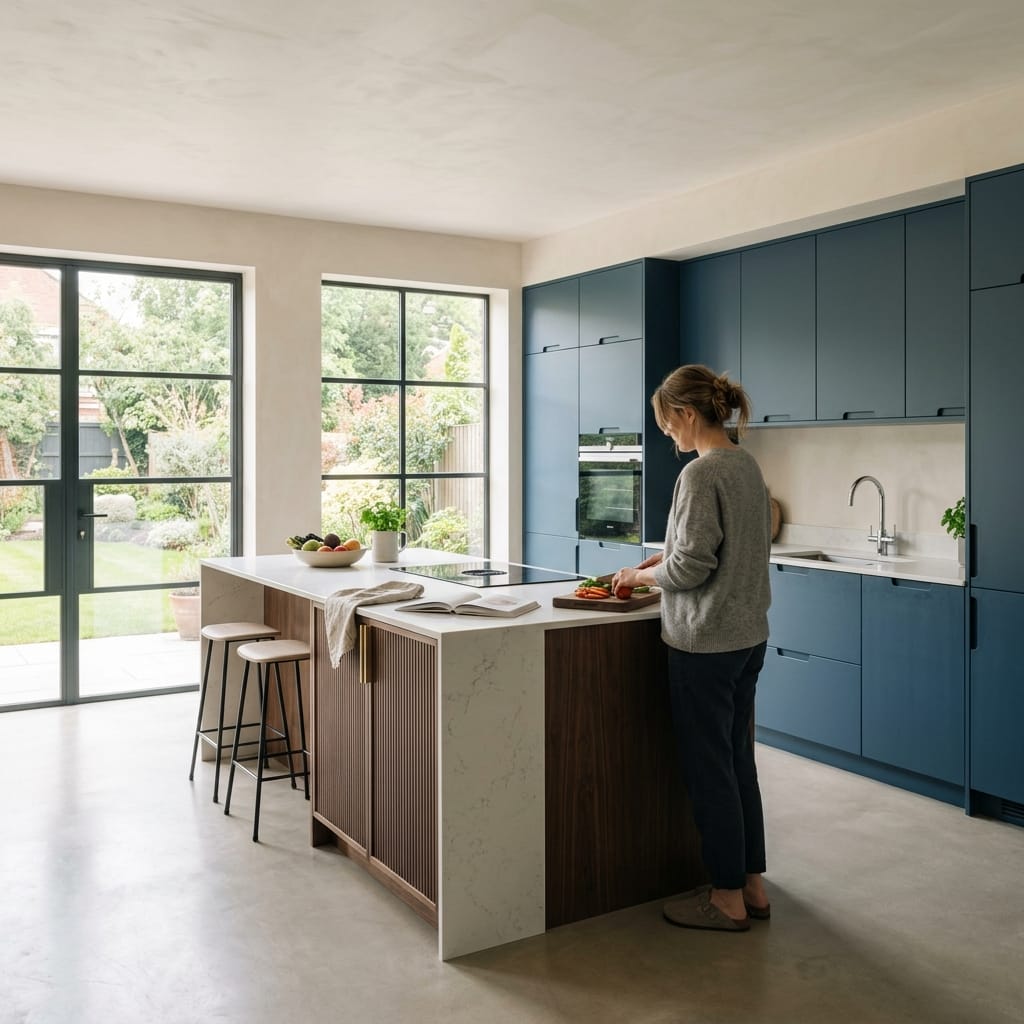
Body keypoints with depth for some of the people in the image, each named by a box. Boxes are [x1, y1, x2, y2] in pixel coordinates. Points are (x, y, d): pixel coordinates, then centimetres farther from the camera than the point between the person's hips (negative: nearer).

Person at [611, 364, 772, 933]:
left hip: (706, 644, -9)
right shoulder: (748, 466, 9)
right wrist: (665, 558, 13)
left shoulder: (701, 474, -19)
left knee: (710, 769, 4)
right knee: (738, 760, 17)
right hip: (749, 636, 9)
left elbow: (691, 567, -19)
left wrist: (643, 575, -2)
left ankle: (728, 897, 17)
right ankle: (753, 885, 28)